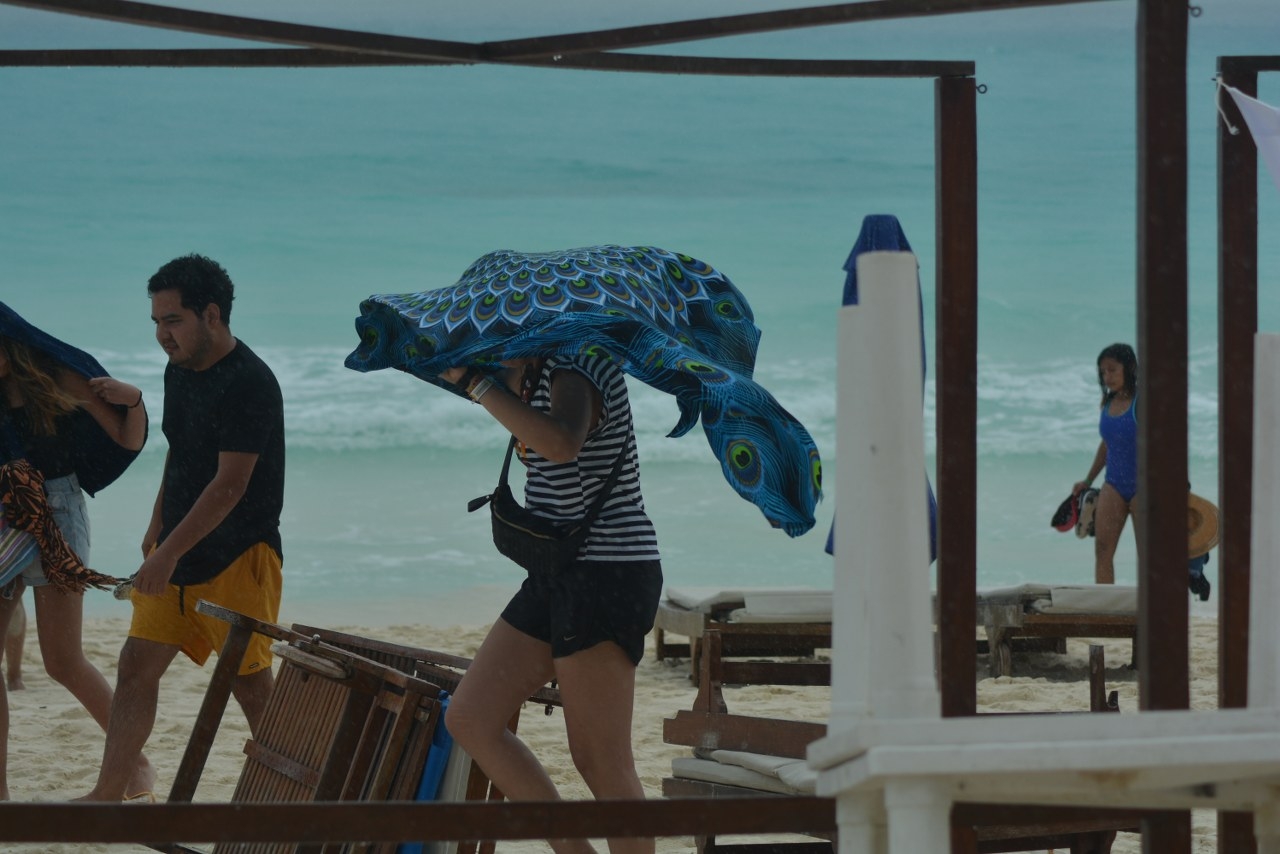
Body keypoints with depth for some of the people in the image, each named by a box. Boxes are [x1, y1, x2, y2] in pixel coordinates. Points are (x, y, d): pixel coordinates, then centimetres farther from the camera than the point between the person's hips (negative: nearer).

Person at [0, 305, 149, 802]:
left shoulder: (58, 380, -6)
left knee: (63, 662, -6)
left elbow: (128, 440, -3)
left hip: (54, 514, -4)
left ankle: (134, 762, 8)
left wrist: (132, 400, -21)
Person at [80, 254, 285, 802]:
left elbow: (230, 485, -23)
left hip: (237, 556, -8)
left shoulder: (250, 385, -20)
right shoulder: (179, 371, 9)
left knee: (249, 683, -2)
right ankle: (108, 794, 8)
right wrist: (157, 529, 22)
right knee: (137, 667, 5)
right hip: (177, 552, 8)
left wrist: (170, 552, -24)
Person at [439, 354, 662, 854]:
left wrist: (477, 382, -33)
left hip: (606, 575, -10)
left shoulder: (576, 370, -17)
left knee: (600, 762, -7)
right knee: (469, 719, 7)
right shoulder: (539, 373, 11)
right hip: (559, 577, 10)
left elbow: (561, 443, -38)